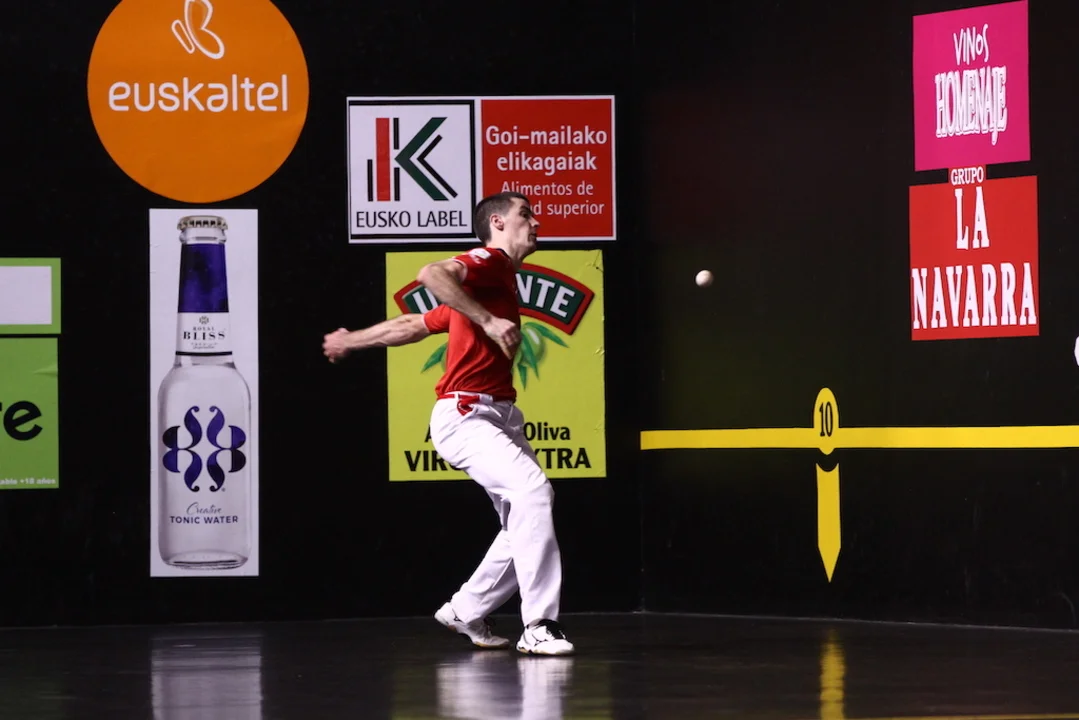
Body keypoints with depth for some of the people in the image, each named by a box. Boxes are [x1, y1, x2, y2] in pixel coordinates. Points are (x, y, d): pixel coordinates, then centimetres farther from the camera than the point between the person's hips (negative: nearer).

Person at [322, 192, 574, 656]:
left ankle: (467, 612, 23)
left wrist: (353, 341, 36)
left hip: (500, 417, 10)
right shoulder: (489, 262, -6)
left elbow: (415, 325, 28)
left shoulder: (501, 276, 23)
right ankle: (538, 626, -26)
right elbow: (431, 275, -30)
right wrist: (488, 321, -31)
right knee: (533, 488, -26)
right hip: (464, 414, -10)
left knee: (526, 525, 6)